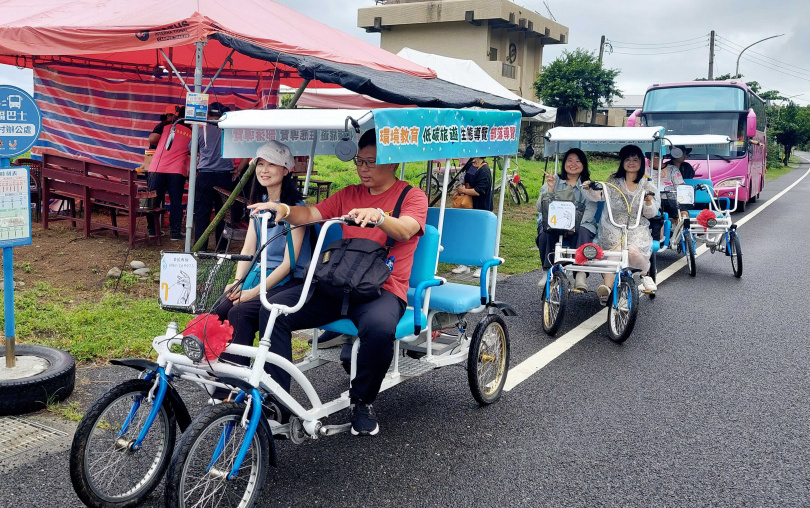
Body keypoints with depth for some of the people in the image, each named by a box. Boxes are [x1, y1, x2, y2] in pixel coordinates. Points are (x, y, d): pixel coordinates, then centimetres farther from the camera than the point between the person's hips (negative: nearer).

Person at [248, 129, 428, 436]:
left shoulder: (412, 196, 4)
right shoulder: (348, 195, 19)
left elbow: (405, 230, -18)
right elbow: (311, 214, 4)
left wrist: (378, 215, -38)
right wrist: (283, 210, -16)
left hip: (383, 289, -5)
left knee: (379, 327, -39)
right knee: (274, 309, -16)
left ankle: (361, 401, -11)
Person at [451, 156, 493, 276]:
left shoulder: (484, 170, -19)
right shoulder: (471, 165, 7)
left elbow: (479, 191, -24)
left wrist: (463, 190, -13)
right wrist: (460, 189, 5)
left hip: (481, 209, -9)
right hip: (469, 207, 9)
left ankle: (481, 267, 12)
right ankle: (465, 264, 23)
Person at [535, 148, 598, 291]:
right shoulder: (553, 180, 13)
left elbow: (590, 210, -4)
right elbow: (540, 207, 2)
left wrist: (575, 223, -22)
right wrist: (550, 189, -14)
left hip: (580, 224, 0)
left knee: (583, 232, -34)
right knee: (546, 233, -33)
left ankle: (580, 275, -39)